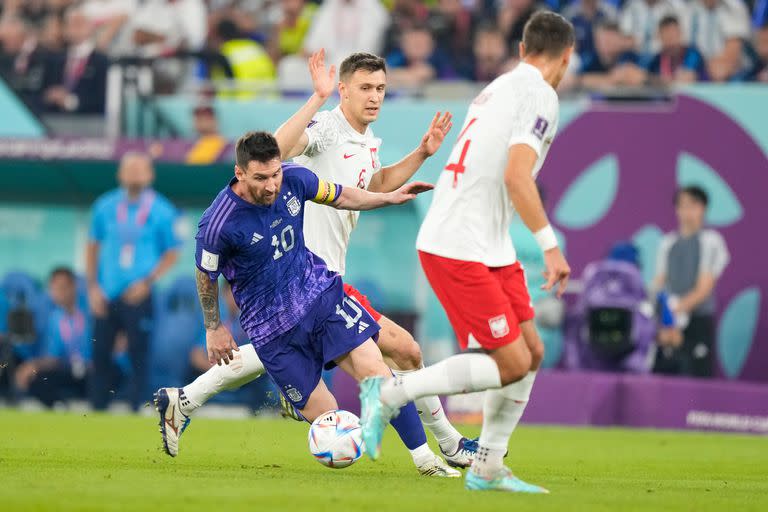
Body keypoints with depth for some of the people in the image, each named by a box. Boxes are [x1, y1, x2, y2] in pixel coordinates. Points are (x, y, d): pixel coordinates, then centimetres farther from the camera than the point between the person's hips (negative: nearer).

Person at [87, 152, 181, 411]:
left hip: (138, 295, -3)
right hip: (105, 297, 3)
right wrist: (93, 287, 3)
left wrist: (147, 282, -10)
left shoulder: (161, 211, -2)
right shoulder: (105, 207, 6)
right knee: (100, 355, 4)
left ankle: (137, 410, 0)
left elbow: (172, 254, 2)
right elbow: (93, 248, 13)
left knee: (139, 355, -5)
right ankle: (97, 410, 10)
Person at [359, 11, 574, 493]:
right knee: (512, 363, -9)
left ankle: (487, 469, 15)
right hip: (458, 250, -10)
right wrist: (551, 246, -21)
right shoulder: (540, 95, -11)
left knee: (532, 352, 10)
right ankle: (389, 393, -2)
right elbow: (516, 175, -23)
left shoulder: (497, 89, 16)